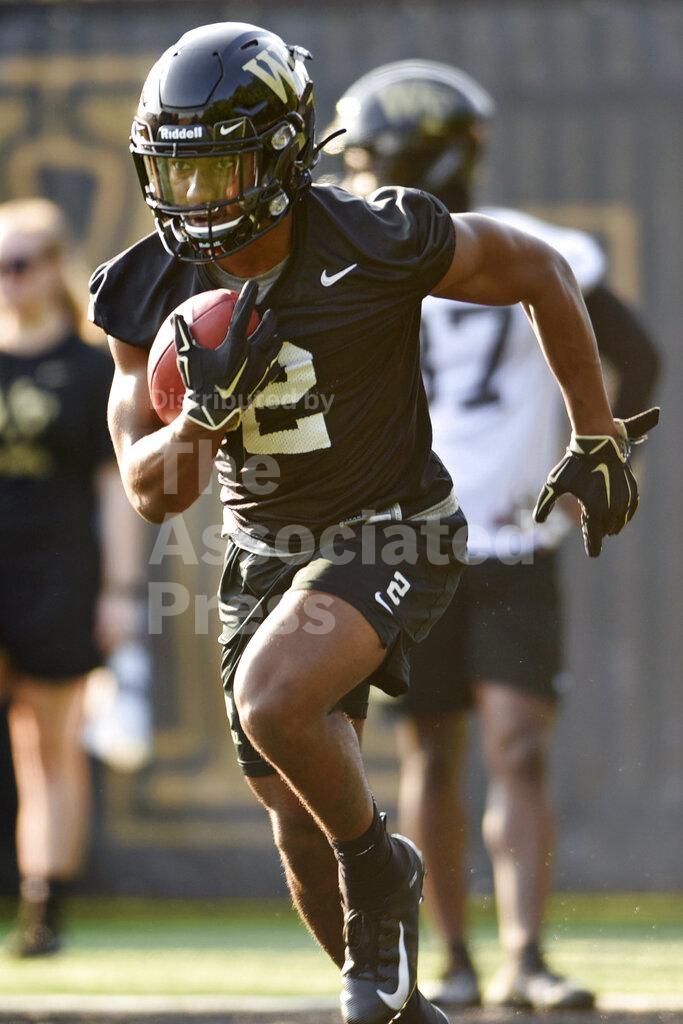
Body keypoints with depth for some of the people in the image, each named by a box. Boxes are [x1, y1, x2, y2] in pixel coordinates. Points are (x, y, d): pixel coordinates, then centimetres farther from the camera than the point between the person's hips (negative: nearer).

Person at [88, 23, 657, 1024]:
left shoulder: (378, 245, -22)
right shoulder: (154, 292, -10)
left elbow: (541, 274, -5)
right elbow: (151, 491, -8)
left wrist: (598, 438, 1)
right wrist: (204, 413, -30)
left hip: (394, 536, -5)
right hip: (265, 553, 5)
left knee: (271, 700, -31)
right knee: (305, 836, 10)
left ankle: (381, 869, -4)